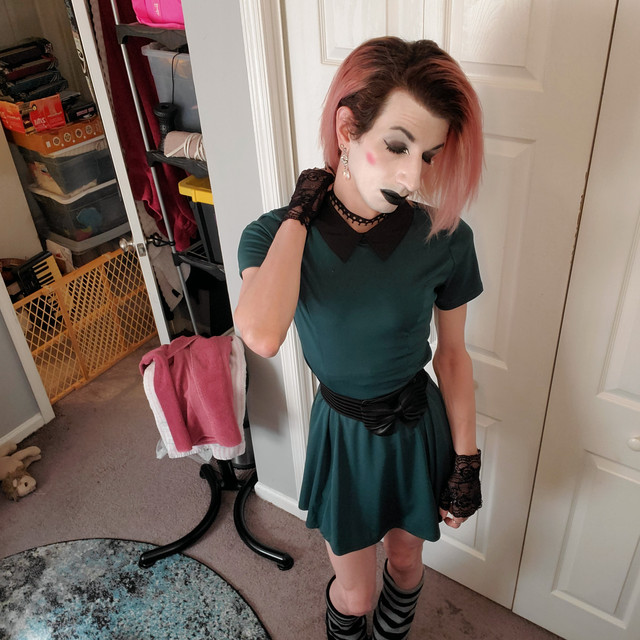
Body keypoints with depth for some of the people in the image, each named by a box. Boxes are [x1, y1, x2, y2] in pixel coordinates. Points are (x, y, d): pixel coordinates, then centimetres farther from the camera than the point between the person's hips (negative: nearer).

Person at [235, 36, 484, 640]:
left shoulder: (444, 238, -19)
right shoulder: (277, 234, -21)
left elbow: (453, 354, -6)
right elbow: (261, 334, -42)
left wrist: (466, 464, -2)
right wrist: (299, 214, -31)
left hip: (420, 428, 1)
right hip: (343, 433, -1)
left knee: (405, 563, 26)